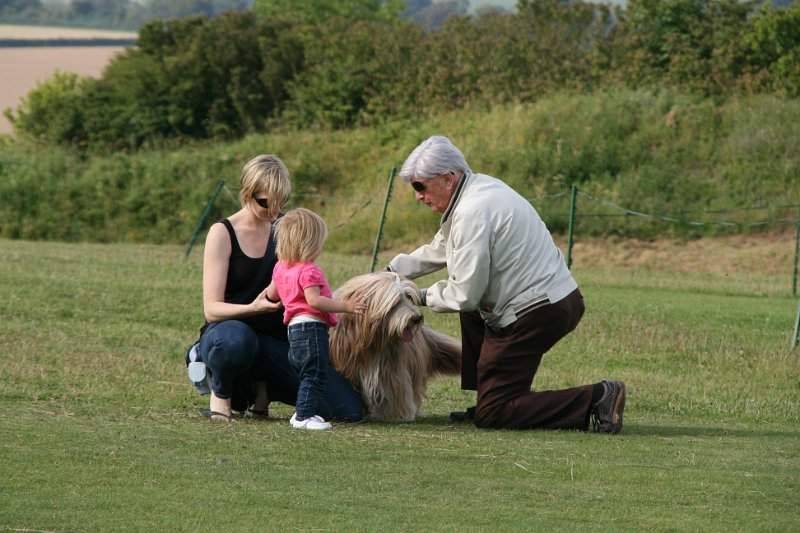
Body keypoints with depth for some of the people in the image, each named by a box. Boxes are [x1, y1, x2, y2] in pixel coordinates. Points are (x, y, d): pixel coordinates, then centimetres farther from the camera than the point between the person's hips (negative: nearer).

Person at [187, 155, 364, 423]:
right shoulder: (223, 233, -7)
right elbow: (211, 308, -14)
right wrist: (253, 308, -33)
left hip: (278, 340, 5)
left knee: (350, 409, -11)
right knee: (236, 338, -45)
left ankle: (257, 389, 11)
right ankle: (220, 390, -9)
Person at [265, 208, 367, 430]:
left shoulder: (281, 267, 14)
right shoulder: (308, 271, -16)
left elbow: (271, 294, 25)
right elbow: (314, 300, -25)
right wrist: (345, 307, -25)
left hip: (295, 328, 10)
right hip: (311, 326, -10)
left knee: (307, 374, 18)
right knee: (315, 374, -9)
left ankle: (303, 413, 22)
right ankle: (304, 416, -13)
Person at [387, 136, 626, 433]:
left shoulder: (472, 213, -19)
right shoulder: (480, 188, 12)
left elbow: (464, 296, -16)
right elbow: (439, 250, 27)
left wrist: (424, 297, 0)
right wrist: (392, 272, 23)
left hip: (538, 314, -10)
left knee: (490, 416, -5)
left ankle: (595, 399, -13)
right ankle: (490, 400, 26)